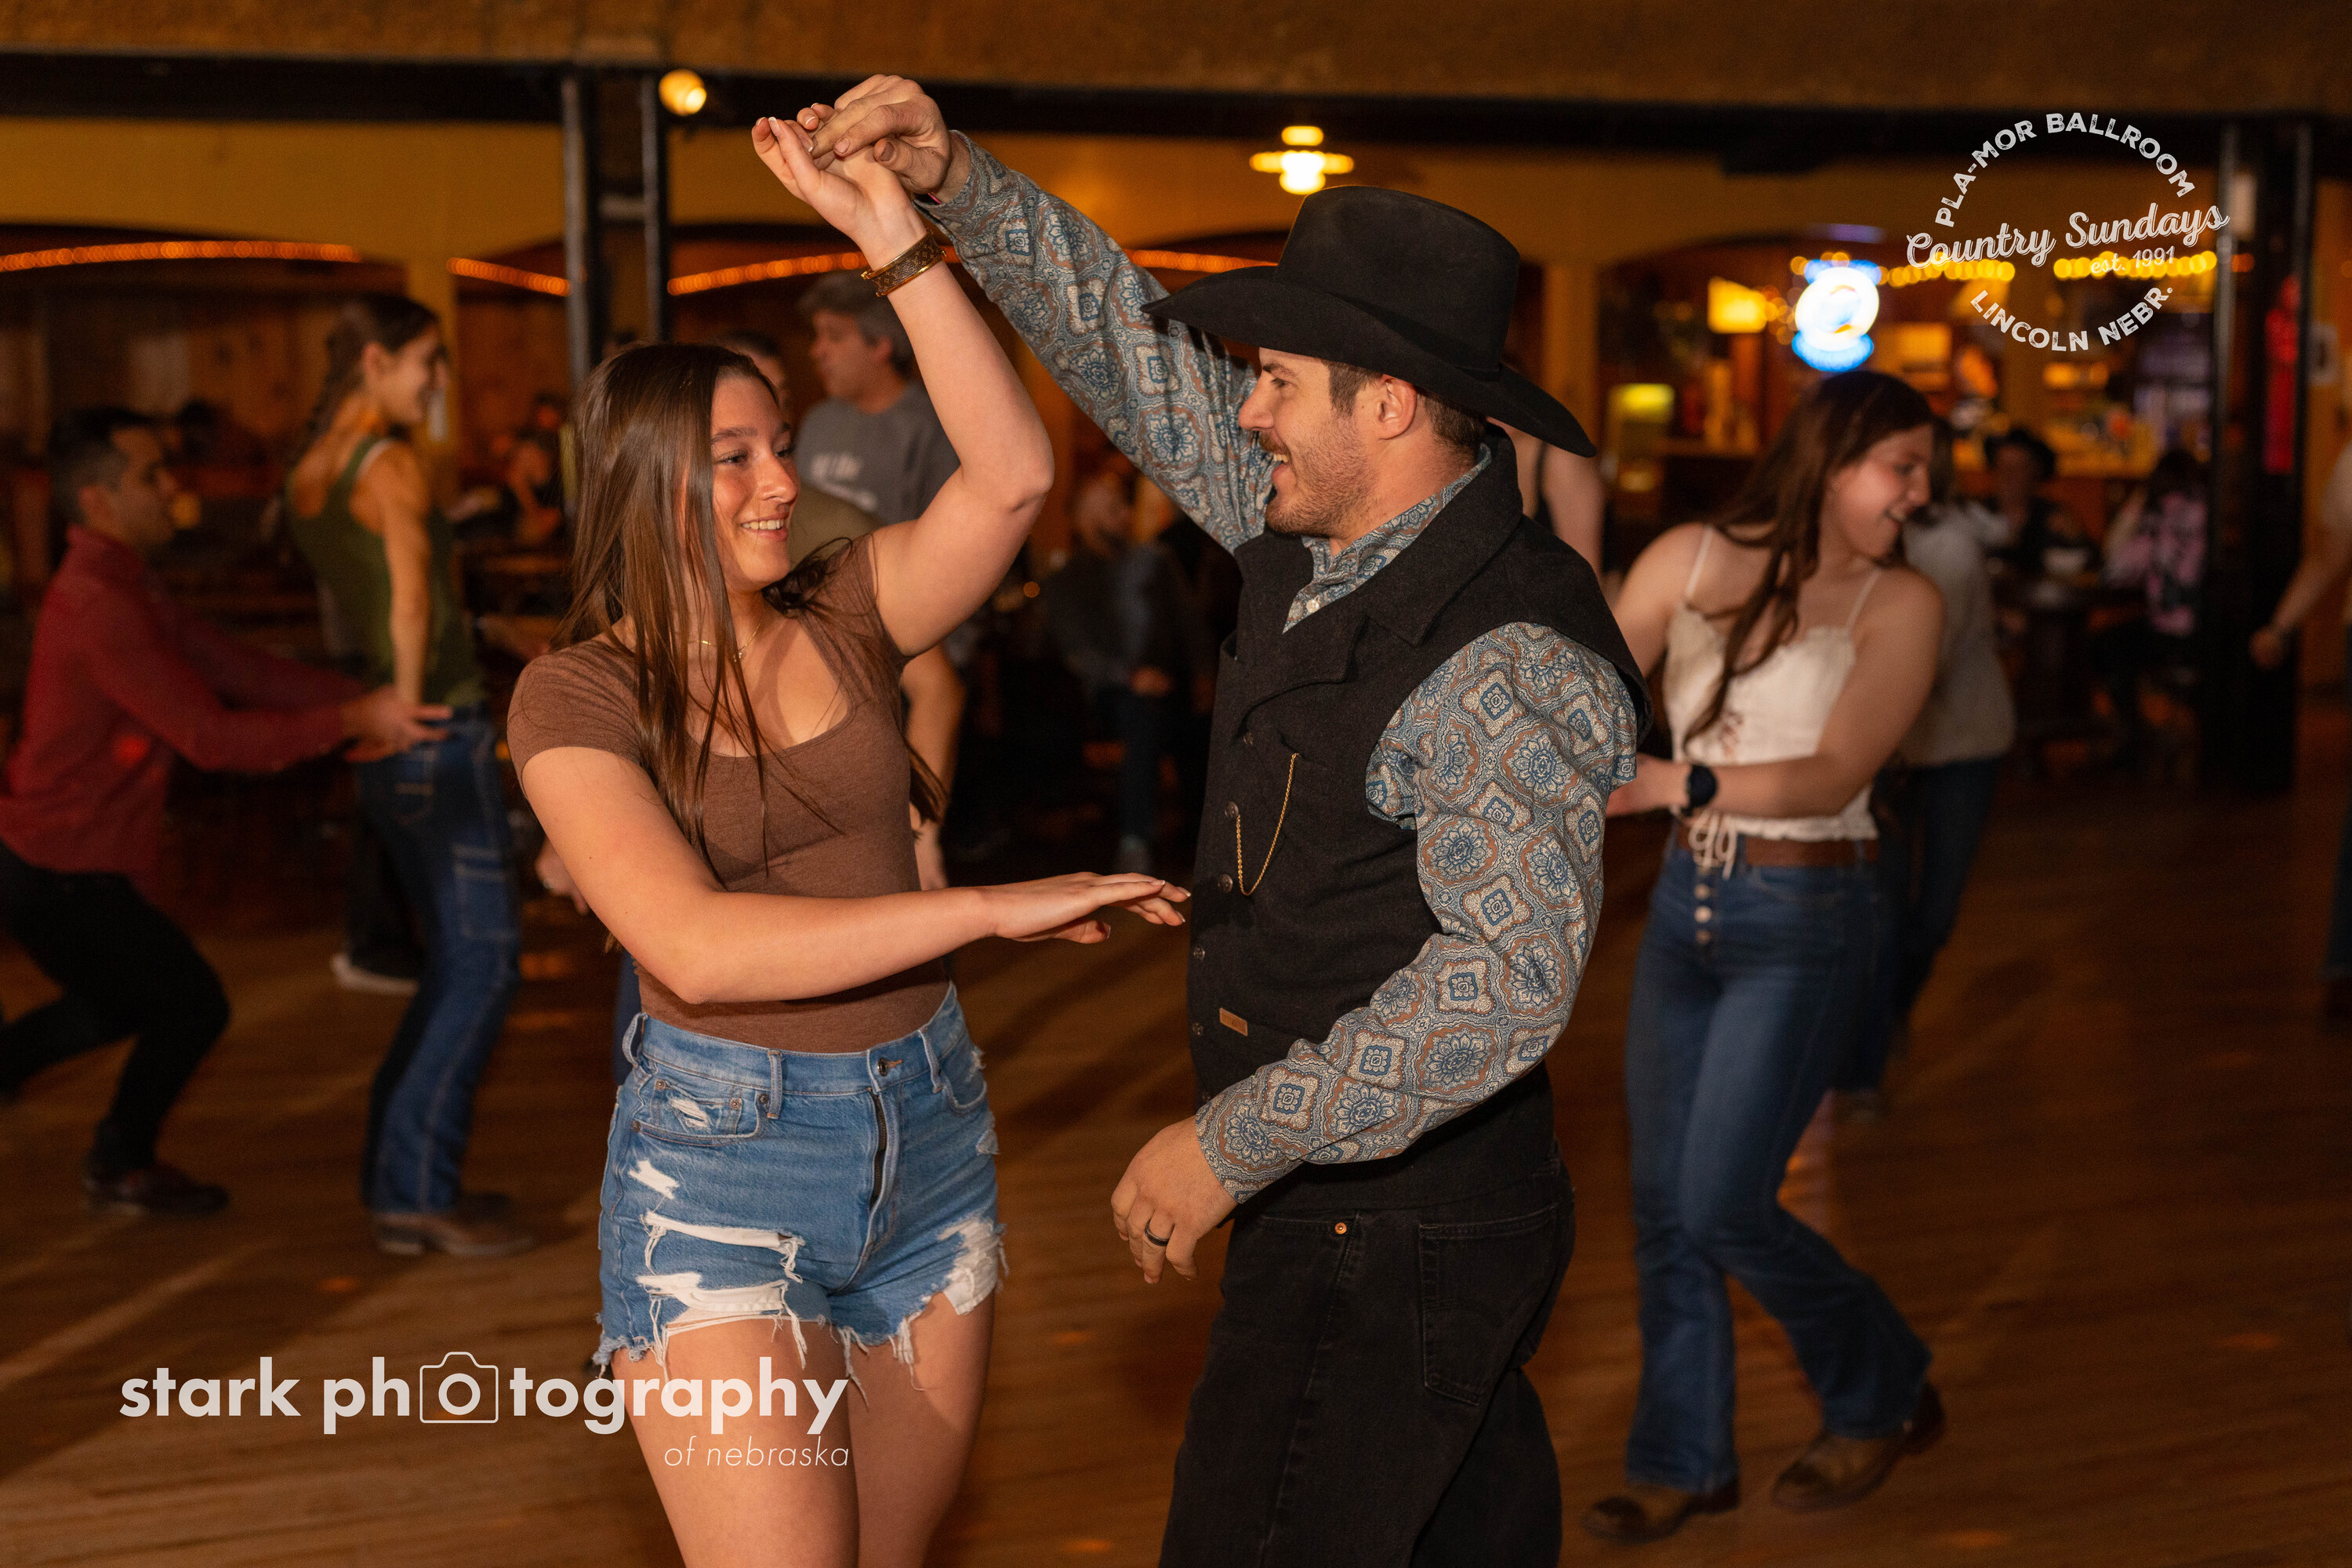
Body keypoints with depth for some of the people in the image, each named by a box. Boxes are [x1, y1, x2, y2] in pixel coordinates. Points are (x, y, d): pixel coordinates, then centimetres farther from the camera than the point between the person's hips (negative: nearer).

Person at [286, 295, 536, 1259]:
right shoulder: (389, 465, -12)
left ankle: (398, 1178, 19)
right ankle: (418, 1188, -5)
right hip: (440, 733, -9)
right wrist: (410, 711, -19)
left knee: (455, 960, 16)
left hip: (380, 741, 9)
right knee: (484, 960, -5)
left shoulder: (306, 476, 15)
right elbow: (413, 597, -26)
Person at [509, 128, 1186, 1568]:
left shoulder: (845, 618, 3)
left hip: (932, 1133, 5)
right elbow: (696, 946, -22)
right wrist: (994, 907, -25)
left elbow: (1014, 477, -12)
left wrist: (897, 239, -14)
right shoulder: (579, 694, -9)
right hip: (724, 1169, -4)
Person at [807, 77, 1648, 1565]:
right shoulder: (1316, 536, 3)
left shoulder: (1507, 660, -24)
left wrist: (1234, 1142, -27)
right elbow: (1126, 342, 11)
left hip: (1388, 1242, -9)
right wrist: (955, 179, 3)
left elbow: (1508, 976, -31)